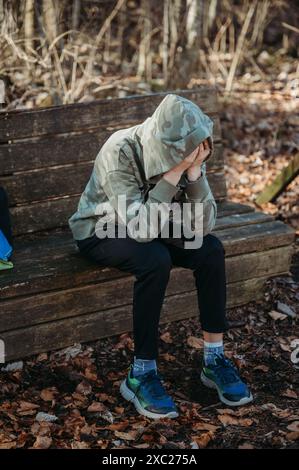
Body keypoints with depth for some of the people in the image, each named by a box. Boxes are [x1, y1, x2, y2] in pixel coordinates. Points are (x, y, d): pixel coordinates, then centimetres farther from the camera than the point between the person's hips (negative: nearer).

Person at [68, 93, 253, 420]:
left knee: (211, 249, -19)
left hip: (148, 229, 5)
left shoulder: (187, 153, -17)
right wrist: (173, 173, -40)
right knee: (155, 259, -34)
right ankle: (141, 374, -22)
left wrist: (194, 170, -32)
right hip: (101, 232, -5)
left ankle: (214, 358, -7)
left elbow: (202, 226, -20)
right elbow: (140, 229, -37)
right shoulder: (120, 152, -32)